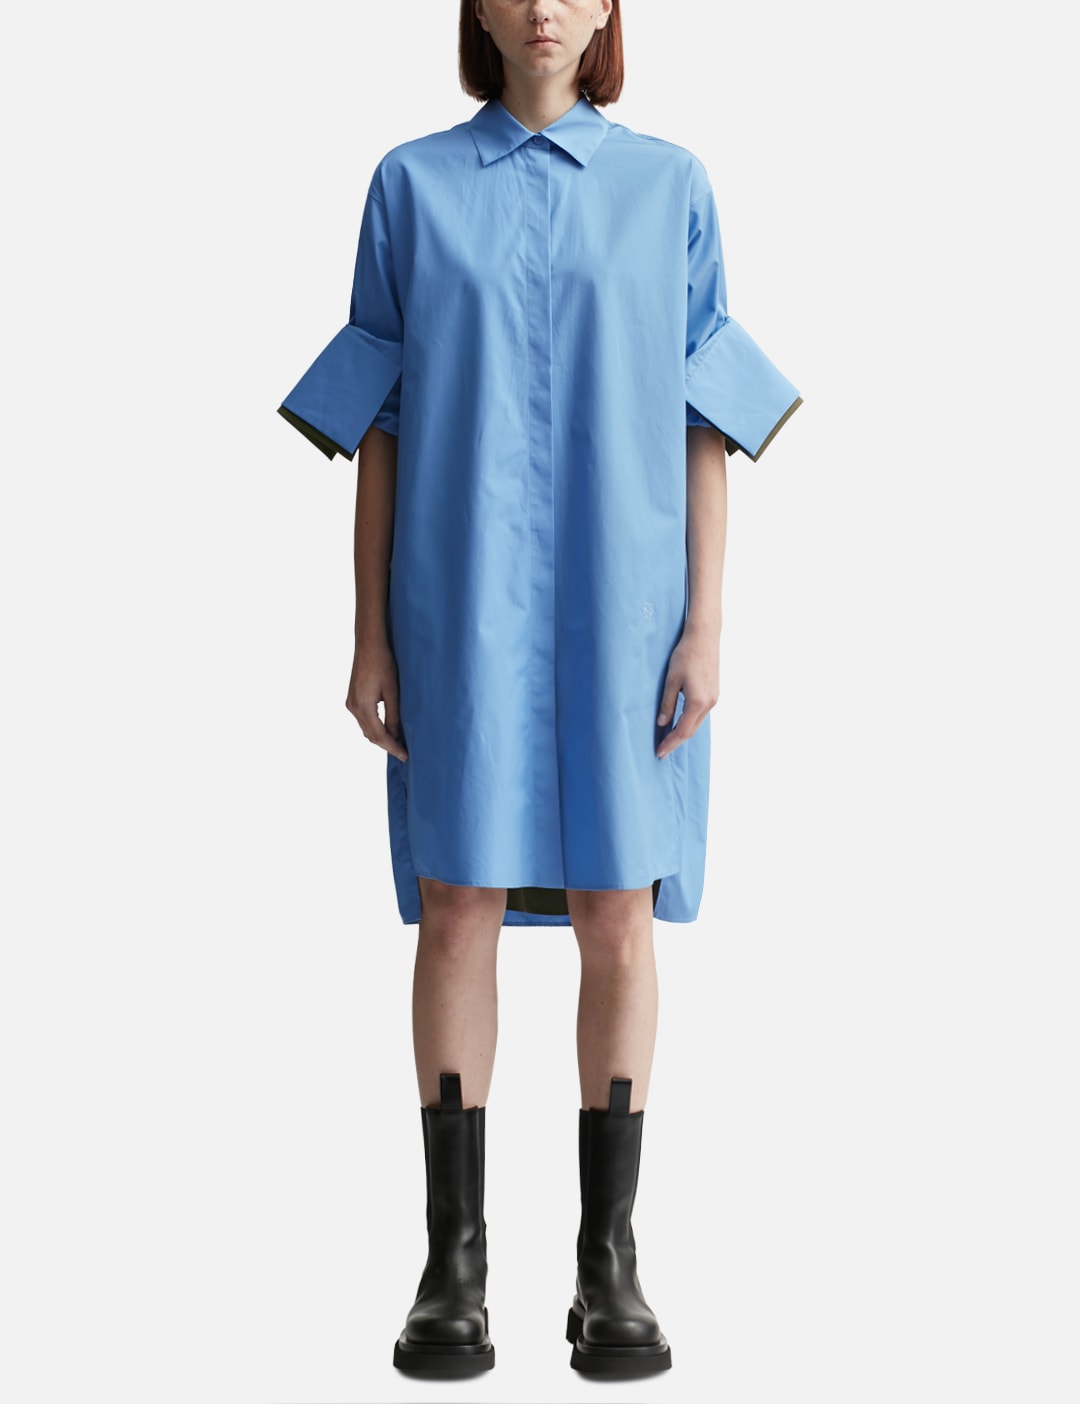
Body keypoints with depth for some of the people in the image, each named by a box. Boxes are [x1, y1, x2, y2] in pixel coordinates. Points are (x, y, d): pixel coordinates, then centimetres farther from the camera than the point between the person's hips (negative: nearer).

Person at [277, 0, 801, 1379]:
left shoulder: (670, 186, 7)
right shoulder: (412, 186, 7)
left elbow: (703, 422, 4)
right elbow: (381, 422, 5)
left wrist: (704, 622, -5)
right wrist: (370, 634, -2)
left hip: (620, 600, 0)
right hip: (465, 596, 0)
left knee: (616, 919, -1)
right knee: (458, 912, -3)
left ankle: (610, 1262, 10)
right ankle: (455, 1258, 8)